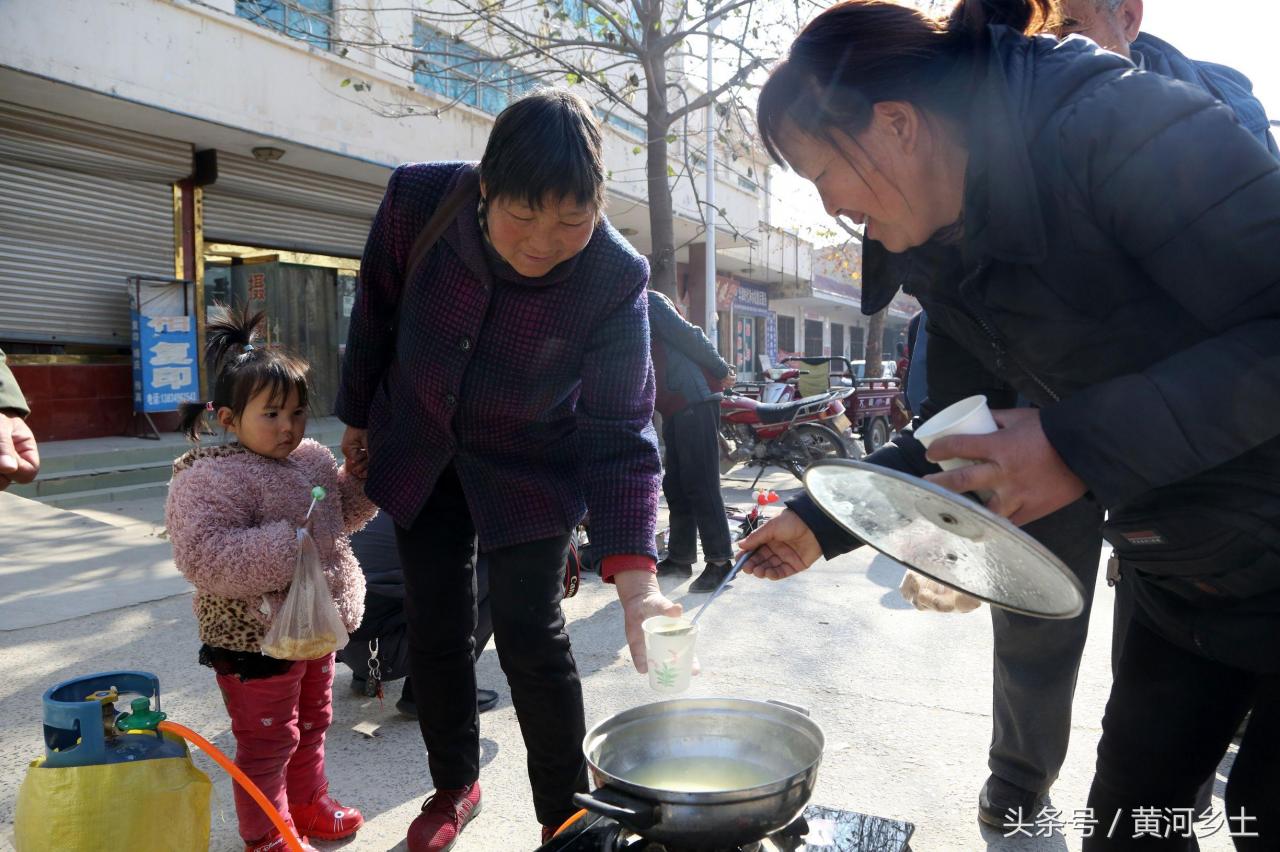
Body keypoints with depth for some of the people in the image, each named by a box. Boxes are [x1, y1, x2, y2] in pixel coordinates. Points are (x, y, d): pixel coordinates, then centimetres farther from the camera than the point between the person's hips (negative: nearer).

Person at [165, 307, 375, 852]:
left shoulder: (311, 460, 3)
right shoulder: (211, 478, -20)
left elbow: (343, 514, 19)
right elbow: (205, 559, -31)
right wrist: (288, 545, -33)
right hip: (255, 639, -8)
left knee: (311, 723, 24)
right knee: (267, 742, 7)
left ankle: (308, 803, 45)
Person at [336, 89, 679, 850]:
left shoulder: (616, 281, -29)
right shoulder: (418, 202, -24)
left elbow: (620, 436, -27)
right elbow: (377, 317, -5)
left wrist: (635, 575, -38)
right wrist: (358, 419, 7)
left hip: (531, 466, -2)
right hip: (420, 447, 3)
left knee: (531, 634, -3)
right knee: (435, 629, 10)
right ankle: (456, 786, 35)